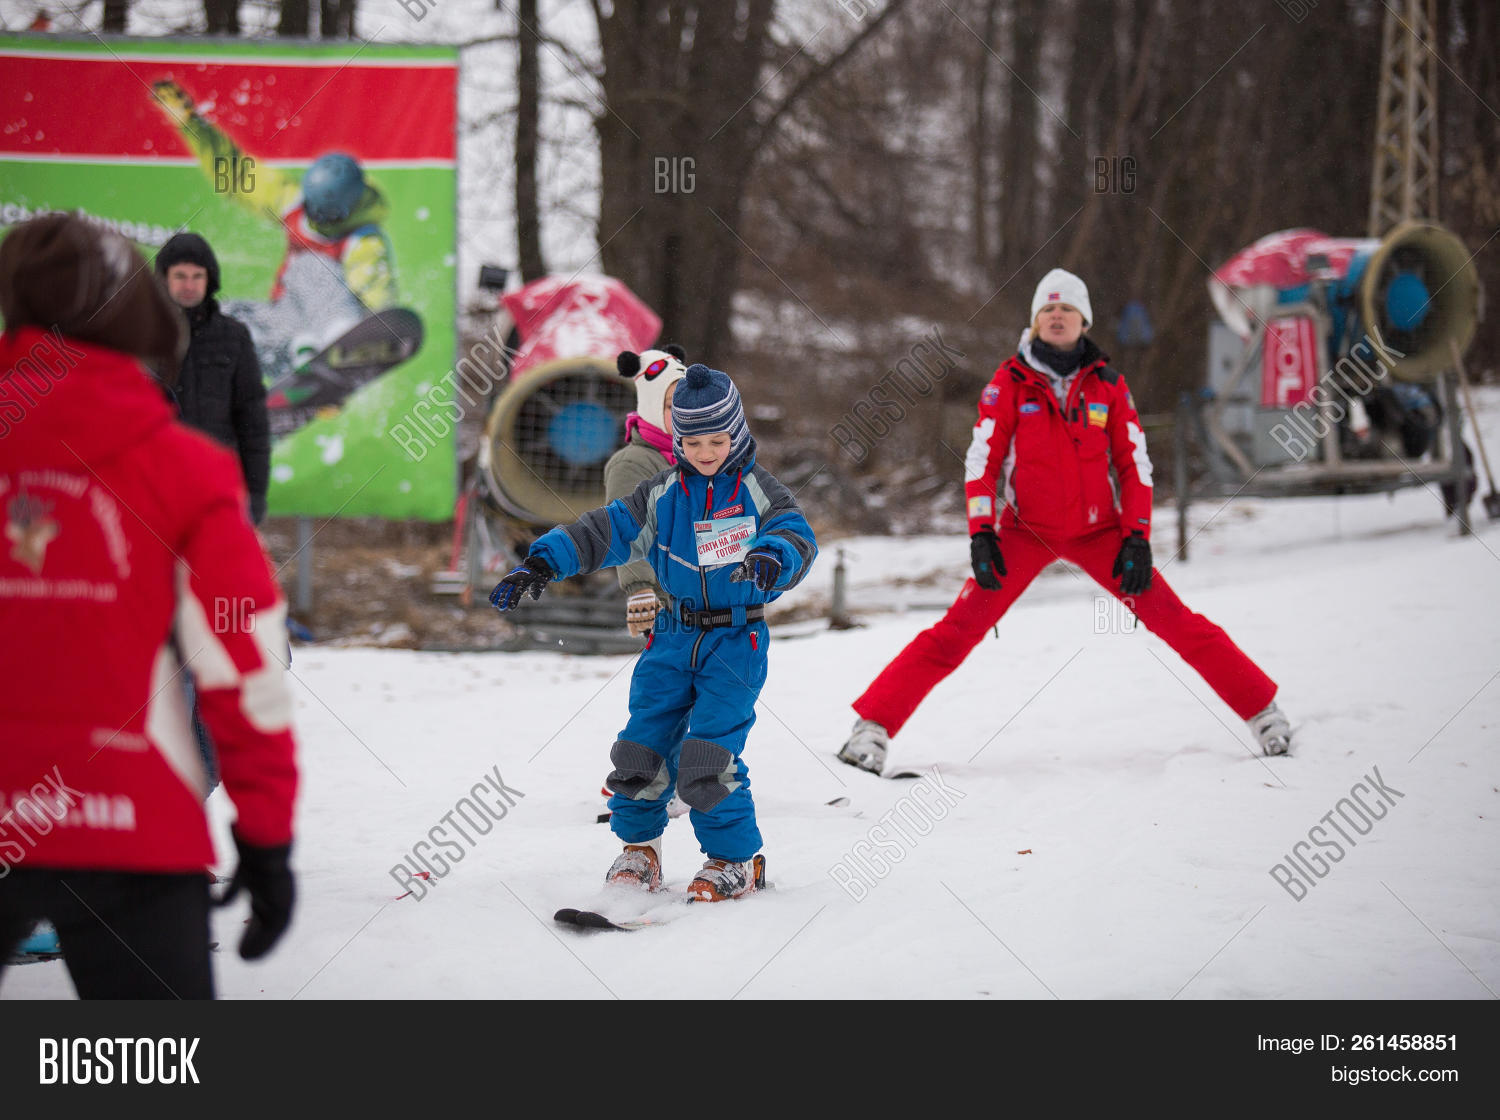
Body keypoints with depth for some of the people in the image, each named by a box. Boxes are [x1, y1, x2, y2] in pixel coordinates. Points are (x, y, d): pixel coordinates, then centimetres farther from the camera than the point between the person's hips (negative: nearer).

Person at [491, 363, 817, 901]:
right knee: (642, 746, -2)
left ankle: (736, 860, 2)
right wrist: (542, 564, -7)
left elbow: (795, 534, -17)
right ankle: (638, 846, 22)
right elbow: (605, 530, 4)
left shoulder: (757, 491, -2)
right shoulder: (662, 494, 7)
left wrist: (772, 558, -41)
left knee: (706, 755, -16)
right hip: (672, 637, 4)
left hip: (736, 640, -4)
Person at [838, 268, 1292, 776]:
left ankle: (1262, 711, 12)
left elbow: (1134, 463, 4)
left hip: (1098, 531, 1)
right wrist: (981, 534, -14)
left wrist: (1138, 539, -5)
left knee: (1178, 624, -2)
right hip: (1025, 532, -1)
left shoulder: (1106, 383, 1)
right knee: (955, 633, -14)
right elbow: (982, 460, -3)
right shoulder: (1010, 381, -4)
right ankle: (873, 727, -11)